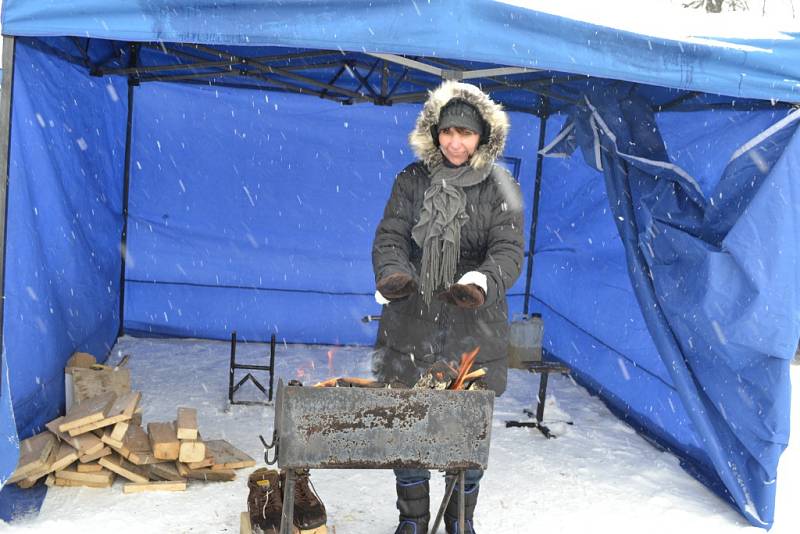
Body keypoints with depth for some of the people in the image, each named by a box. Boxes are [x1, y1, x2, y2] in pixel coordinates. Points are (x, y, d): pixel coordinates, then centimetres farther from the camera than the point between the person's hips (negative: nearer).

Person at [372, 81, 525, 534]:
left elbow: (509, 250, -10)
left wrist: (482, 281, -32)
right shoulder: (412, 180, 5)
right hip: (411, 323, 2)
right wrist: (392, 273, -23)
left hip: (474, 326, -1)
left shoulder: (500, 188, -1)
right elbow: (390, 238, 0)